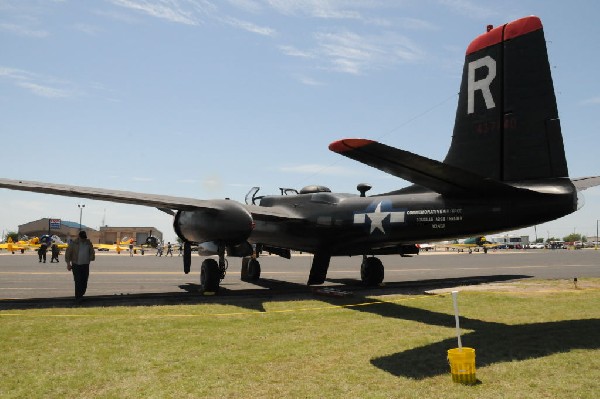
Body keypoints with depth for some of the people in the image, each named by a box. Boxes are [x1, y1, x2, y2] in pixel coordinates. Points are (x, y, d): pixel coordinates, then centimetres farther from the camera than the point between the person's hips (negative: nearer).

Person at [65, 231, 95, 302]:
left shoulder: (89, 243, 7)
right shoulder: (74, 244, -3)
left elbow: (92, 253, 19)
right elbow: (68, 253, 0)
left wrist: (91, 258, 1)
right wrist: (68, 263, -4)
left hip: (85, 265, 4)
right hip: (76, 265, -4)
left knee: (84, 282, 6)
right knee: (78, 281, -9)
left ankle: (80, 295, 22)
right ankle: (78, 297, -4)